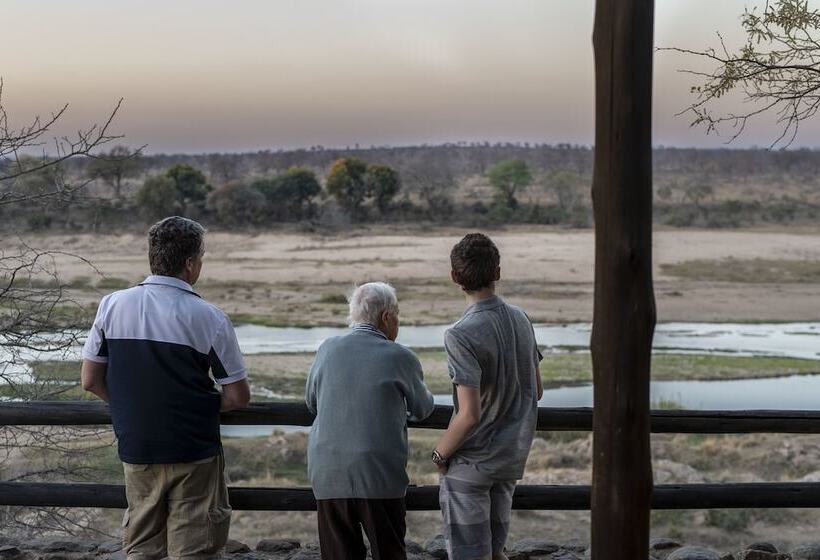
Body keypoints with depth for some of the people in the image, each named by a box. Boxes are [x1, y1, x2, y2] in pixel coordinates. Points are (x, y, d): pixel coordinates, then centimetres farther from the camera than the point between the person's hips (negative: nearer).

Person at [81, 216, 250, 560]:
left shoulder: (112, 305, -2)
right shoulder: (209, 319, -12)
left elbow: (91, 381, 3)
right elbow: (238, 397, -8)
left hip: (135, 452, 4)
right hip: (194, 455, -3)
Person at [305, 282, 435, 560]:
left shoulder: (328, 349, 3)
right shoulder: (400, 358, -4)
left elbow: (311, 402, 17)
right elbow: (422, 409, 12)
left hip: (328, 477, 3)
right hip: (380, 477, -3)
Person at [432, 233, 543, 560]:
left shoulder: (461, 335, -20)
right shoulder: (521, 320, 3)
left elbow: (469, 414, -24)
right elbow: (536, 391, 13)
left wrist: (440, 453, -8)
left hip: (470, 463, -7)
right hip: (511, 459, 7)